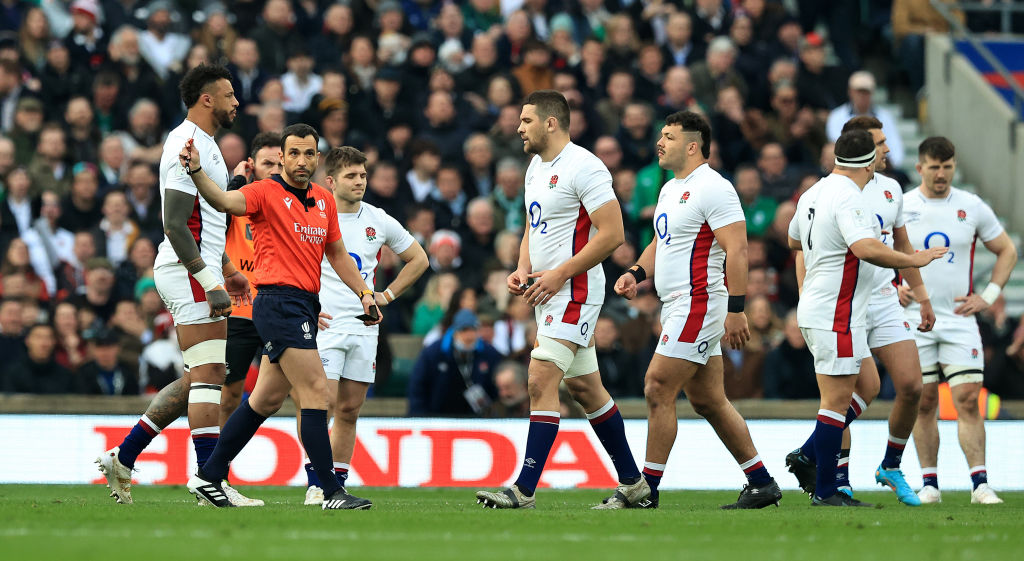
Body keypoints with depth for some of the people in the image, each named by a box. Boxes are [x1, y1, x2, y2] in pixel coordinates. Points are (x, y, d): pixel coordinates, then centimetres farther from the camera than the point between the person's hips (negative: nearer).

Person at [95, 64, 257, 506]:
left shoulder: (204, 145, 19)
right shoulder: (188, 147, -15)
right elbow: (175, 225, -20)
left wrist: (226, 270, 26)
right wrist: (209, 282, -22)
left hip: (195, 271, 11)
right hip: (190, 273, -11)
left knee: (198, 378, 11)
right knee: (209, 375, -11)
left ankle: (123, 458, 14)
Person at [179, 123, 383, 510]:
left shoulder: (324, 200, 14)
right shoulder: (266, 193, -8)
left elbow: (336, 253, 25)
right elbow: (224, 201, -26)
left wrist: (364, 292, 18)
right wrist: (196, 171, -43)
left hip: (305, 305, 8)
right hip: (279, 301, -8)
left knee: (267, 399, 13)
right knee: (315, 390, -13)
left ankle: (208, 477, 21)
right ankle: (332, 492, -12)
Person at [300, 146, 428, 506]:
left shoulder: (379, 221, 7)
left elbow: (418, 259, 21)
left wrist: (388, 295, 11)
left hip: (364, 327, 4)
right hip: (324, 324, -4)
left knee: (349, 410, 5)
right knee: (322, 402, -14)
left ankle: (338, 483, 11)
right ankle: (316, 484, -9)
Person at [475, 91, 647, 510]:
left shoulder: (583, 167, -15)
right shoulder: (536, 168, 15)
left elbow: (612, 234, -19)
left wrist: (559, 274, -19)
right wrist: (523, 270, 6)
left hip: (575, 291, -10)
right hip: (549, 292, 10)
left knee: (541, 381, -17)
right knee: (584, 387, 13)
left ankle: (524, 490, -19)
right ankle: (632, 483, 20)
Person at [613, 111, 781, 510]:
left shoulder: (713, 189, -13)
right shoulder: (671, 189, 17)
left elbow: (737, 249, -19)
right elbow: (661, 243, 27)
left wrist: (735, 309, -23)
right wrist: (636, 273, 7)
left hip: (699, 305, -10)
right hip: (677, 307, 10)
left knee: (658, 390, -10)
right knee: (708, 401, 11)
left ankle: (647, 489, -6)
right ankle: (762, 483, 17)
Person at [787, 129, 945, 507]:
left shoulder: (813, 193, 11)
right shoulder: (849, 199, -18)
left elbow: (794, 241, 27)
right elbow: (867, 249, -33)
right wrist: (913, 260, -22)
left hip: (815, 310, 10)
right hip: (837, 317, -10)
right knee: (837, 402, -5)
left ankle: (807, 457, 15)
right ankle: (825, 492, -2)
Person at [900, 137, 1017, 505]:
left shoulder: (972, 207, 3)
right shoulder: (898, 208, 0)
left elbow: (1007, 251, 13)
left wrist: (989, 296, 3)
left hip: (960, 319, 0)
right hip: (915, 319, 0)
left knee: (968, 399, -9)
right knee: (923, 403, 1)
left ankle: (980, 484, -11)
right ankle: (929, 483, 9)